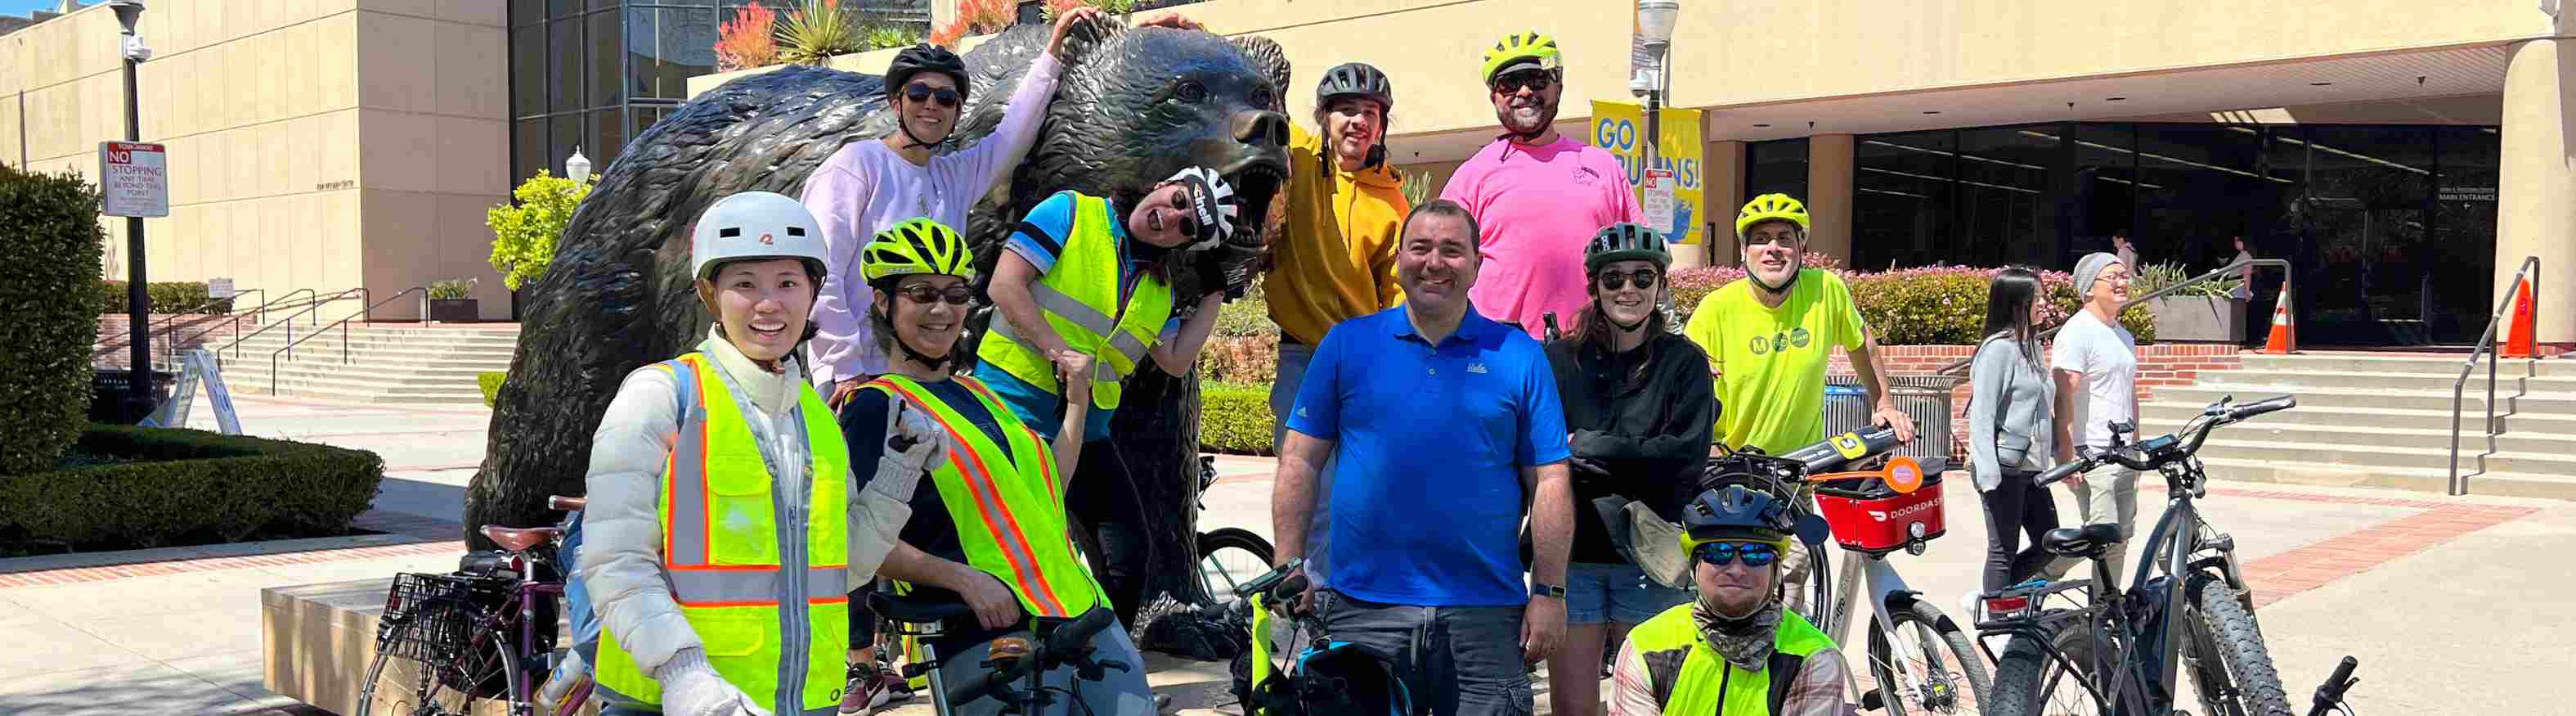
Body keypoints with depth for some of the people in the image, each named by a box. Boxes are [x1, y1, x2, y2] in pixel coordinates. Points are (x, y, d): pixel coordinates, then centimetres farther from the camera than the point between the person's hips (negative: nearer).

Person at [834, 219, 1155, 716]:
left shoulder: (977, 393, 21)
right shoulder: (878, 406, -1)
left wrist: (1077, 400, 16)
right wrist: (962, 576, -16)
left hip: (1080, 612, 7)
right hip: (986, 634, -7)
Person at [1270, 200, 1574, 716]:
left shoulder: (1519, 356, 5)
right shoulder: (1347, 343, 5)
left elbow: (1549, 482, 3)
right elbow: (1300, 463, 5)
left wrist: (1549, 594, -2)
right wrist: (1290, 570, -2)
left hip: (1486, 613, 0)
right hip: (1364, 608, 0)